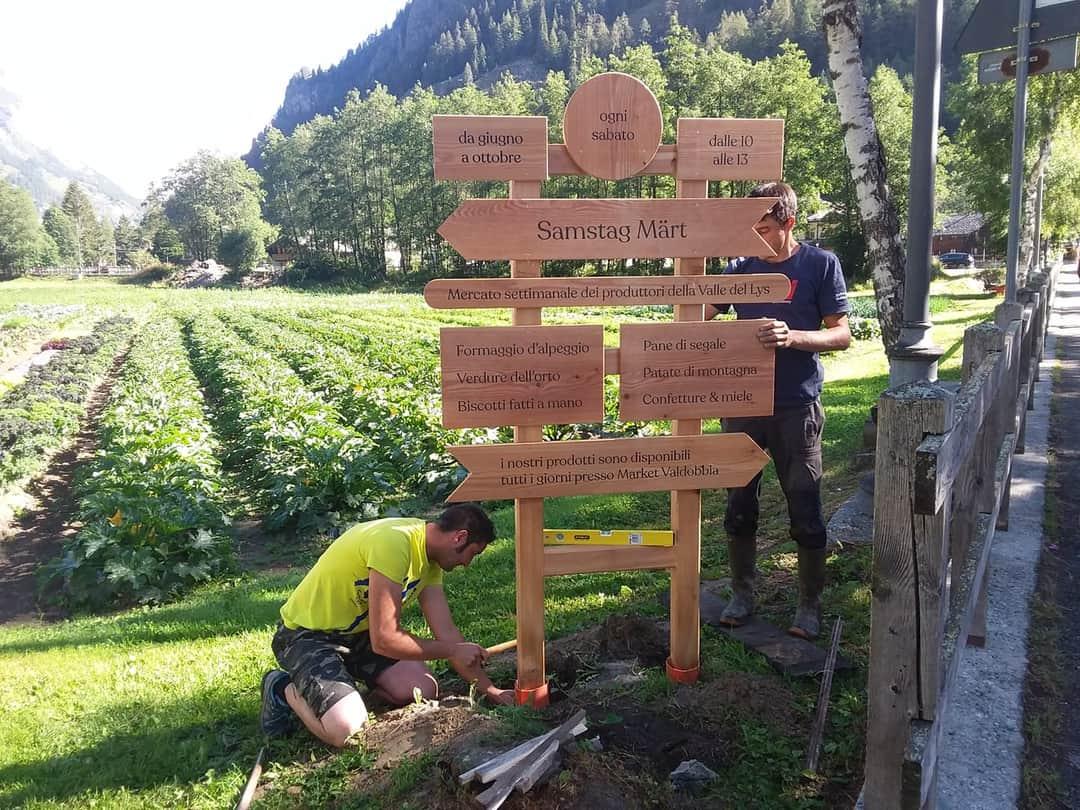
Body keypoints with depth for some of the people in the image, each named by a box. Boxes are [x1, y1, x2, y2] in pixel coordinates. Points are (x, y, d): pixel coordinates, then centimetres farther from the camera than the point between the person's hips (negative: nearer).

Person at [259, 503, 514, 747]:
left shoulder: (430, 557, -1)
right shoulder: (393, 543, -31)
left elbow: (446, 632, 1)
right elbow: (384, 640, -31)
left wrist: (490, 689, -2)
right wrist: (453, 650, -18)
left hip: (358, 632, 9)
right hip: (306, 635, -8)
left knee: (425, 691, -8)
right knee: (347, 730, -26)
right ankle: (286, 690, 2)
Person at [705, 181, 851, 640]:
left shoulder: (820, 265, -4)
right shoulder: (741, 267, 5)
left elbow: (841, 335, -6)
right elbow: (700, 316, 12)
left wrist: (792, 336, -24)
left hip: (796, 408, -3)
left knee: (805, 512, 4)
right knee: (739, 506, 10)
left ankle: (810, 605, 21)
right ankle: (742, 595, 28)